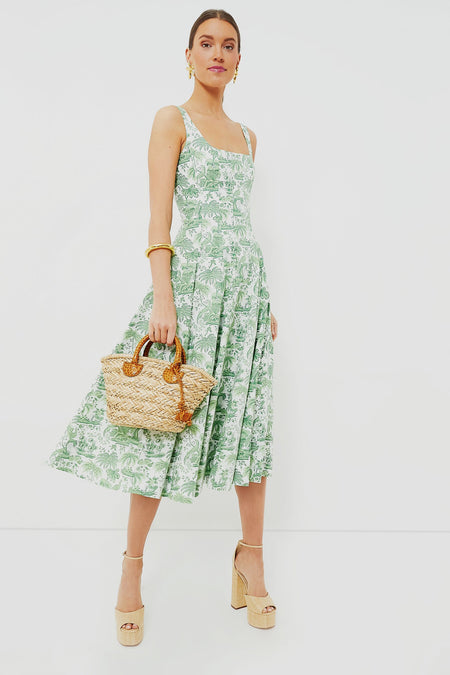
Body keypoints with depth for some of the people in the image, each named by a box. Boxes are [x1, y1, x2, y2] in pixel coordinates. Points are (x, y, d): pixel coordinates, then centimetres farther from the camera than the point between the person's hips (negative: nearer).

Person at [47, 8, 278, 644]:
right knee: (169, 419, -3)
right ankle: (132, 565, 12)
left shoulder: (245, 135, 20)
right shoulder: (172, 120, 3)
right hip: (192, 275, -5)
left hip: (248, 280, 6)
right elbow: (159, 217, -6)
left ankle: (251, 556, 19)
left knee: (249, 419, 5)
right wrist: (162, 298, -17)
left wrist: (266, 300, 16)